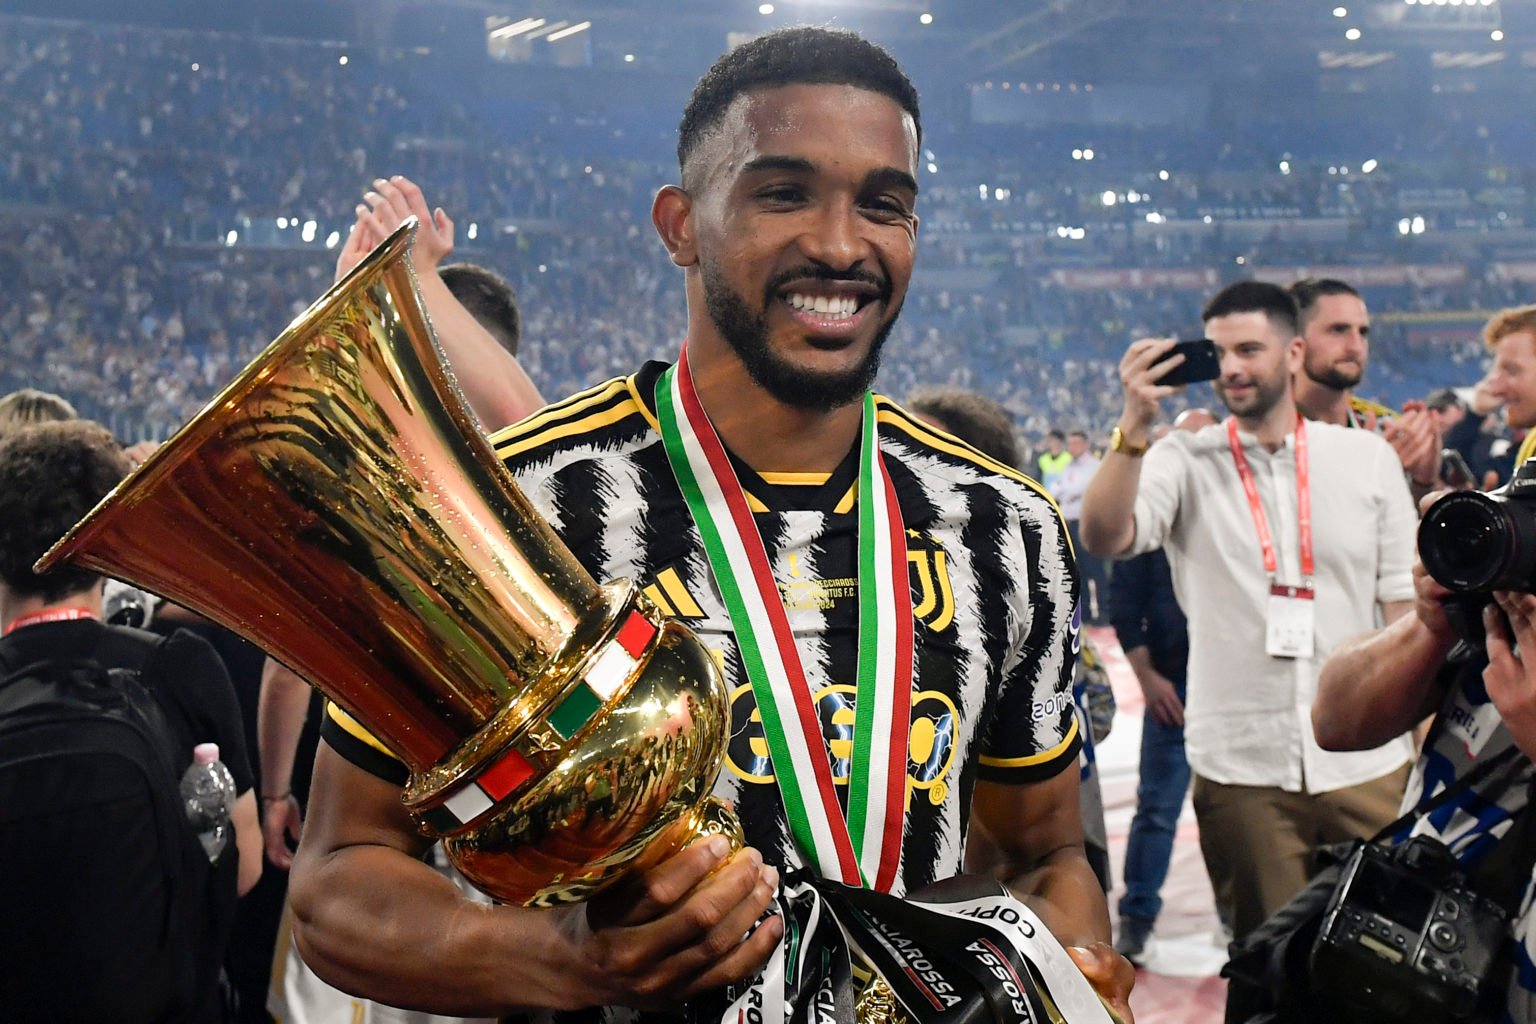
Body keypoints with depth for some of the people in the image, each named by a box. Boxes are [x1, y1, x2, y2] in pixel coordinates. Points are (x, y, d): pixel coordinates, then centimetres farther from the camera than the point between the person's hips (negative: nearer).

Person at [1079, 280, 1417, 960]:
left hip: (1367, 764, 1)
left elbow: (1406, 604, 6)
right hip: (1241, 769, -1)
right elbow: (1104, 537, -17)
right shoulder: (1185, 461, 0)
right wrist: (1135, 424, -25)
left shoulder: (1368, 456, 5)